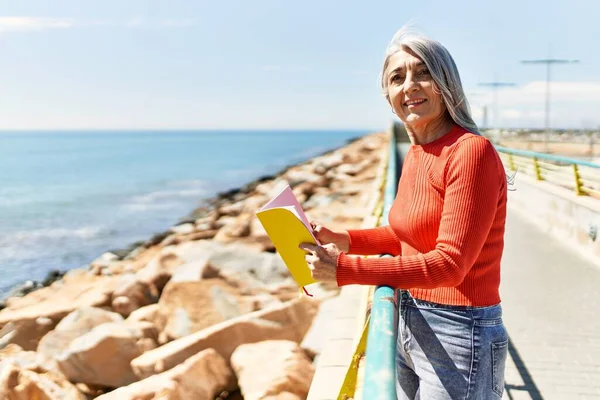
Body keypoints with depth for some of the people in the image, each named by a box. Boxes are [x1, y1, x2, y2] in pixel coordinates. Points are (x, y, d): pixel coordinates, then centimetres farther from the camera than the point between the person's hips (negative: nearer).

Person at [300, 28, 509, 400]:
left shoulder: (471, 152, -19)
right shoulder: (416, 155, 5)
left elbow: (449, 263, -23)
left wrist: (344, 269, -23)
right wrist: (345, 239, 4)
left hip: (458, 336, -8)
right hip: (411, 329, 8)